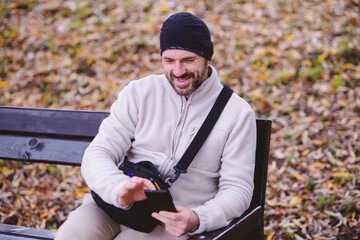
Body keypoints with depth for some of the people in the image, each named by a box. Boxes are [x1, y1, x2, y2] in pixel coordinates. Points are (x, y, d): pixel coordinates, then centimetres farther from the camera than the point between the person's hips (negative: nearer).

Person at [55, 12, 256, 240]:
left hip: (173, 222, -2)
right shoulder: (138, 93, 6)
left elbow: (238, 189, 0)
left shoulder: (238, 113, 2)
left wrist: (196, 221, -21)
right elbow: (97, 155, -1)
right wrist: (120, 189, -25)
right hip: (113, 204, 2)